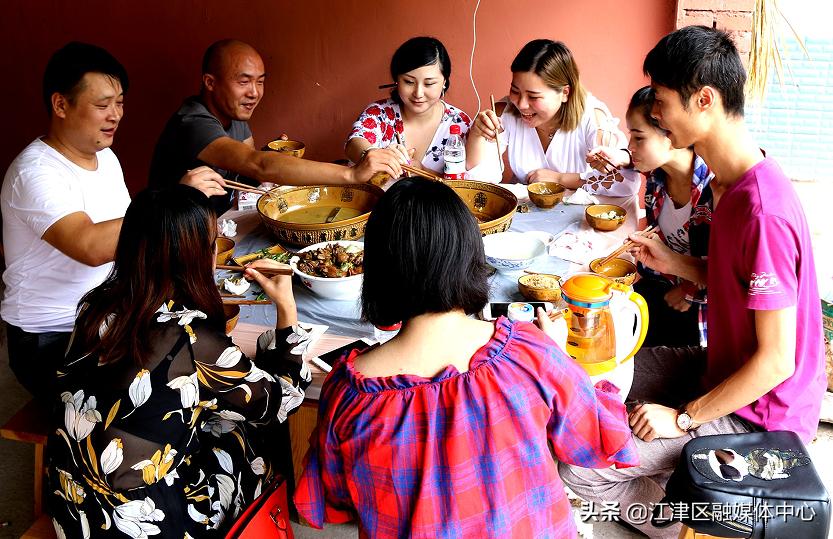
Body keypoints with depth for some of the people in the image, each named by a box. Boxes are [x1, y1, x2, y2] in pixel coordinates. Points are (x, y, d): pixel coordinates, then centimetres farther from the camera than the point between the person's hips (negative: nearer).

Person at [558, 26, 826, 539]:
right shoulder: (733, 181, 1)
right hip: (722, 366, 9)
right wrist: (675, 262, -3)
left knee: (576, 465, -15)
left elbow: (777, 360, -26)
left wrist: (683, 418, -18)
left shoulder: (763, 211, -30)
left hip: (757, 416, -9)